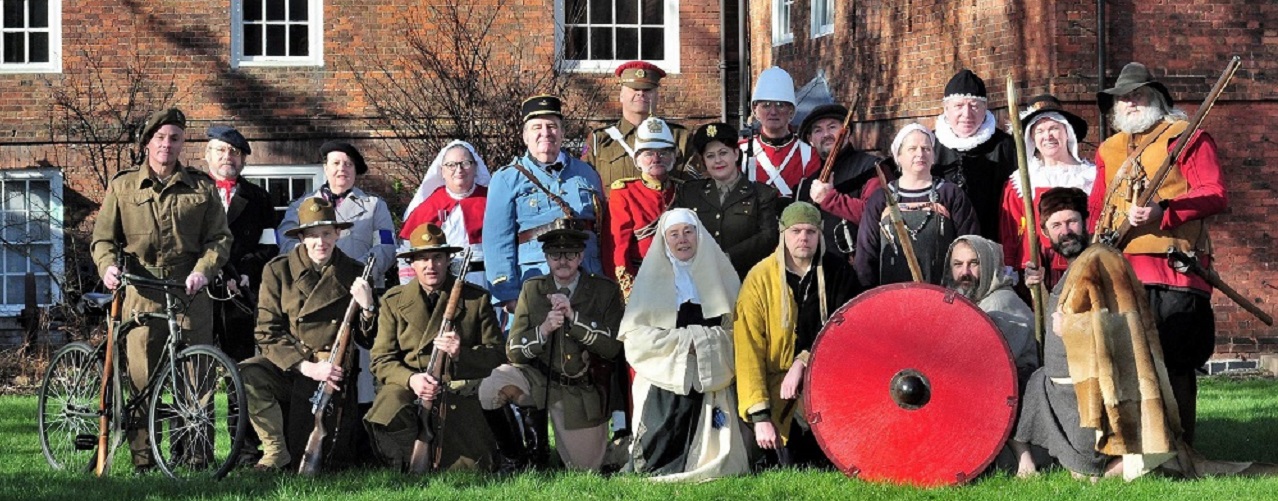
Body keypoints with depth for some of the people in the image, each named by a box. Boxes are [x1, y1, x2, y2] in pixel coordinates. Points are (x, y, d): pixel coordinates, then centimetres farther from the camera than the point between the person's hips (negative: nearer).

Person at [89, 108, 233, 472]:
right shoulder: (123, 186, 12)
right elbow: (103, 237, 11)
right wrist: (108, 266, -10)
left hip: (190, 292, 0)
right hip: (141, 294, 0)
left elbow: (219, 237, 8)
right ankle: (143, 460, 1)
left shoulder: (201, 187, 12)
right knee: (140, 377, -4)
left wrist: (203, 270, -10)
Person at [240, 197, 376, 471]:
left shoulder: (354, 274, 1)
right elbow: (267, 334, -7)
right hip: (287, 366, 0)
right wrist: (307, 367, -20)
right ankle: (276, 450, -11)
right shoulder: (278, 271, -3)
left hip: (330, 376, 0)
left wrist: (367, 307, -16)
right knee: (247, 375, -32)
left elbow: (367, 341, 5)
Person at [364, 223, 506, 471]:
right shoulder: (393, 301, 8)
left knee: (469, 472, -12)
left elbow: (496, 355, 3)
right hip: (407, 388, 0)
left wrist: (462, 353, -19)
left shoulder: (477, 299, 6)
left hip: (459, 395, 0)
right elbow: (382, 360, 3)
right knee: (386, 412, -35)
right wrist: (411, 379, -19)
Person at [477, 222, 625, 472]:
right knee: (489, 389, -30)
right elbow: (513, 351, -2)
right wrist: (544, 330, -22)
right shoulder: (532, 290, 1)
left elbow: (612, 347, -13)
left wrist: (573, 317, -23)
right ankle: (514, 458, -6)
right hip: (537, 377, 1)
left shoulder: (606, 291, -4)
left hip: (581, 392, 0)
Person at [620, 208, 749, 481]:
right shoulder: (652, 275, 6)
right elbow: (633, 333, -2)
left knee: (710, 463, -5)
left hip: (710, 382, 2)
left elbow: (735, 328, 10)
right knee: (661, 457, -8)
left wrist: (704, 340, -7)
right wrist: (683, 340, -8)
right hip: (666, 380, -1)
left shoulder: (718, 272, 12)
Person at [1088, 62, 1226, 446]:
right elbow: (1096, 209, 28)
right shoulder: (1108, 151, 23)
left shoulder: (1186, 137, 5)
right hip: (1121, 272, 5)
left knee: (1173, 363, -7)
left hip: (1174, 270, -5)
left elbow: (1216, 195, -5)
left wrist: (1161, 211, -16)